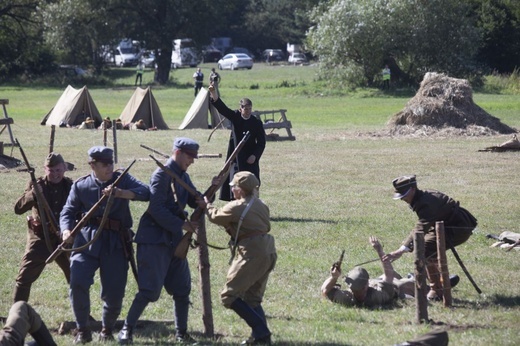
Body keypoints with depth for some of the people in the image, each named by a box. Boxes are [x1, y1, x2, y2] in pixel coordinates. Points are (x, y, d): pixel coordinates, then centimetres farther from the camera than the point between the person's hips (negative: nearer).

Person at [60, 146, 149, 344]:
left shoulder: (122, 180, 4)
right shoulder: (81, 186, 7)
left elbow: (145, 192, -10)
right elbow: (68, 212, 9)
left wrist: (121, 193, -27)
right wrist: (66, 230, -12)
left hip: (115, 244, 0)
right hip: (87, 241, 0)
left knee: (114, 292, 0)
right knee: (78, 283, -17)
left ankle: (107, 330, 27)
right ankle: (82, 330, 1)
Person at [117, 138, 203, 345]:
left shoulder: (183, 176, 13)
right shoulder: (161, 175, -13)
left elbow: (193, 199, 16)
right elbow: (157, 209, -20)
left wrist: (201, 202, -8)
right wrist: (181, 225, -19)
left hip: (174, 240, 9)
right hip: (154, 239, -9)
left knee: (182, 288, 9)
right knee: (150, 289, -11)